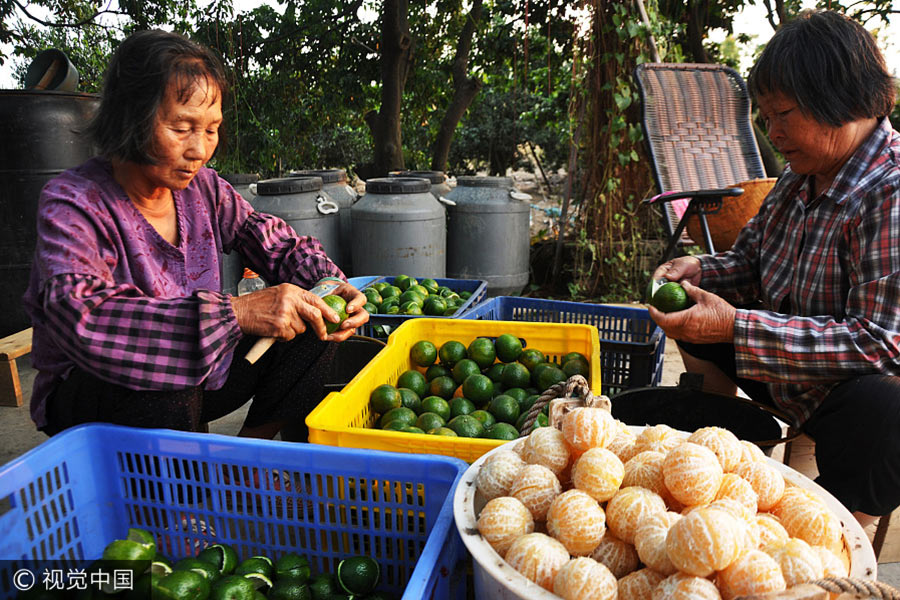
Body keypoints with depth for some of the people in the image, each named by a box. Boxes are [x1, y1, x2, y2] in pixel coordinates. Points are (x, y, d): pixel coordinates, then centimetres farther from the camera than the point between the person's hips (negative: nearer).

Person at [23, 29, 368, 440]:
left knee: (315, 325, -8)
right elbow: (81, 319, -38)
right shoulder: (71, 204, -20)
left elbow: (278, 244, 5)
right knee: (164, 384, -38)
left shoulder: (201, 188, -4)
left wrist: (330, 287, -17)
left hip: (194, 381, 5)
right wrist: (235, 312, -44)